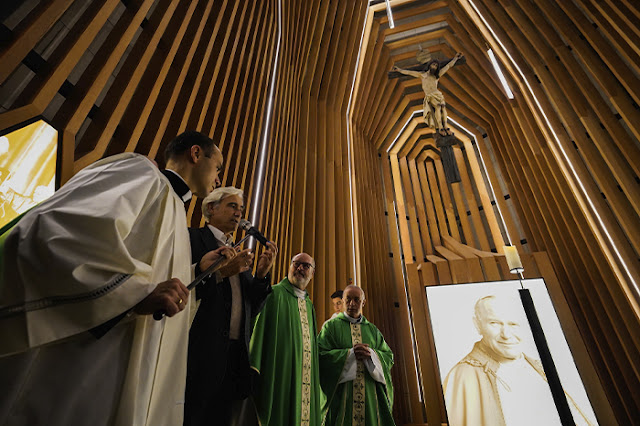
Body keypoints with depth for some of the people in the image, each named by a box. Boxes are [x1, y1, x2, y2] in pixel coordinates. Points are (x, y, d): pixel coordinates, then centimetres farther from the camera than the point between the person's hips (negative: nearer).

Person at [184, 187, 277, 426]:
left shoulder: (240, 254, 18)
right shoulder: (191, 237, -2)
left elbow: (252, 309, 14)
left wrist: (262, 273, -1)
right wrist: (221, 272, -19)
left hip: (234, 356, 7)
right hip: (200, 354, -6)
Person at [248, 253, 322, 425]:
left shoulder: (309, 305, 16)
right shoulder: (274, 294, -4)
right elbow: (258, 330, -11)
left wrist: (316, 379, 14)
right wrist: (253, 370, -19)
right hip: (278, 377, -6)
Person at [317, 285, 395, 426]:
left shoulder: (373, 330, 13)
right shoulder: (331, 326, 2)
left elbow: (389, 357, 5)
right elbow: (321, 355, -8)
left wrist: (370, 353, -14)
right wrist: (350, 353, -16)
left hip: (371, 394, 3)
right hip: (341, 393, -3)